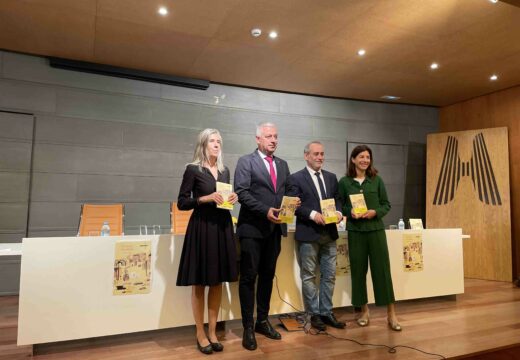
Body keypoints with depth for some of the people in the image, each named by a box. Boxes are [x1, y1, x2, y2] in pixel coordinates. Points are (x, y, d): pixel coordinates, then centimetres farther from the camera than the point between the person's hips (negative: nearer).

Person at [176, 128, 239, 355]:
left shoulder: (225, 171, 12)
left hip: (222, 227, 6)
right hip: (201, 228, -5)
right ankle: (200, 334, 19)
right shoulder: (193, 170, -5)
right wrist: (205, 198, -18)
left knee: (218, 282, 11)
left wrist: (233, 198, -2)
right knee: (199, 283, 4)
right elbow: (182, 203, -6)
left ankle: (212, 332, 24)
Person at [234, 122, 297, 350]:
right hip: (252, 228, -5)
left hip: (275, 228, 6)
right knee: (249, 277, 2)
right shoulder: (246, 162, -4)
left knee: (267, 276, 14)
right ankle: (248, 327, 13)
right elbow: (242, 193, -13)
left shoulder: (283, 165, 14)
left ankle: (262, 321, 28)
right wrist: (265, 211, -21)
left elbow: (287, 192, 15)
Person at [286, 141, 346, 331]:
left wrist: (338, 212, -7)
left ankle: (326, 312, 24)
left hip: (329, 233, 6)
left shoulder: (331, 177, 13)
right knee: (309, 276, 5)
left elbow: (338, 200, 13)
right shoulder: (296, 178, -5)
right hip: (308, 234, -5)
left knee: (329, 275, 11)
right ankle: (314, 314, 18)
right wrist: (313, 214, -22)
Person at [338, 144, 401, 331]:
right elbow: (340, 205, 5)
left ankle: (391, 314, 10)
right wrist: (349, 212, -14)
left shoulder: (377, 180, 4)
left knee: (382, 269, 0)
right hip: (355, 231, 0)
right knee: (358, 270, 6)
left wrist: (375, 212, -12)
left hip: (376, 229, 0)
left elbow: (386, 204, 6)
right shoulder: (344, 182, 1)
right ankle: (364, 311, 22)